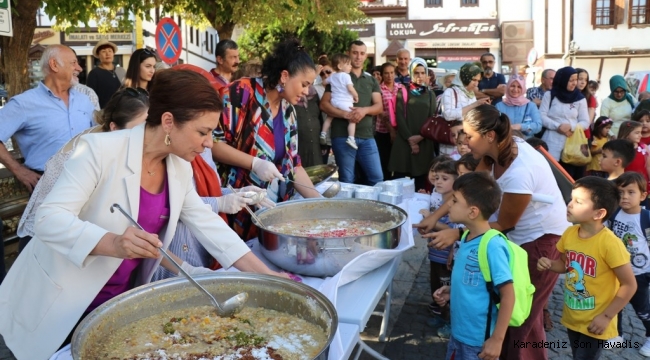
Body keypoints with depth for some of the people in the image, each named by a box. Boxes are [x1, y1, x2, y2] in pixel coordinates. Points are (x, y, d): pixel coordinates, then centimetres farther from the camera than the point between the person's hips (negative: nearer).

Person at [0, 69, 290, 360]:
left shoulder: (180, 168, -3)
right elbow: (48, 219, -27)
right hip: (59, 301, -5)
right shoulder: (101, 149, -23)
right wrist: (114, 244, -44)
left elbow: (207, 224, 0)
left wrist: (265, 274, -5)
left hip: (120, 299, 6)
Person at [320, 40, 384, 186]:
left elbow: (379, 107, 8)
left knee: (377, 177, 3)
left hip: (367, 136, 4)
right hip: (343, 136, -4)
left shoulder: (371, 80, 16)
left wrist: (365, 110, -14)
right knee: (347, 180, 2)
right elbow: (324, 104, -4)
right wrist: (345, 114, -19)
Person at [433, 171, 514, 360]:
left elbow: (508, 295, -20)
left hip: (479, 340, -7)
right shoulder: (466, 238, 0)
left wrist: (497, 339, -18)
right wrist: (451, 291, 0)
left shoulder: (492, 246, -23)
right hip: (459, 332, 7)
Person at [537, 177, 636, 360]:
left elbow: (629, 285, -17)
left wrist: (606, 316, -16)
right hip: (571, 318, 6)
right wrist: (549, 264, -9)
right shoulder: (569, 234, -6)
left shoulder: (609, 243, -24)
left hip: (594, 324, -6)